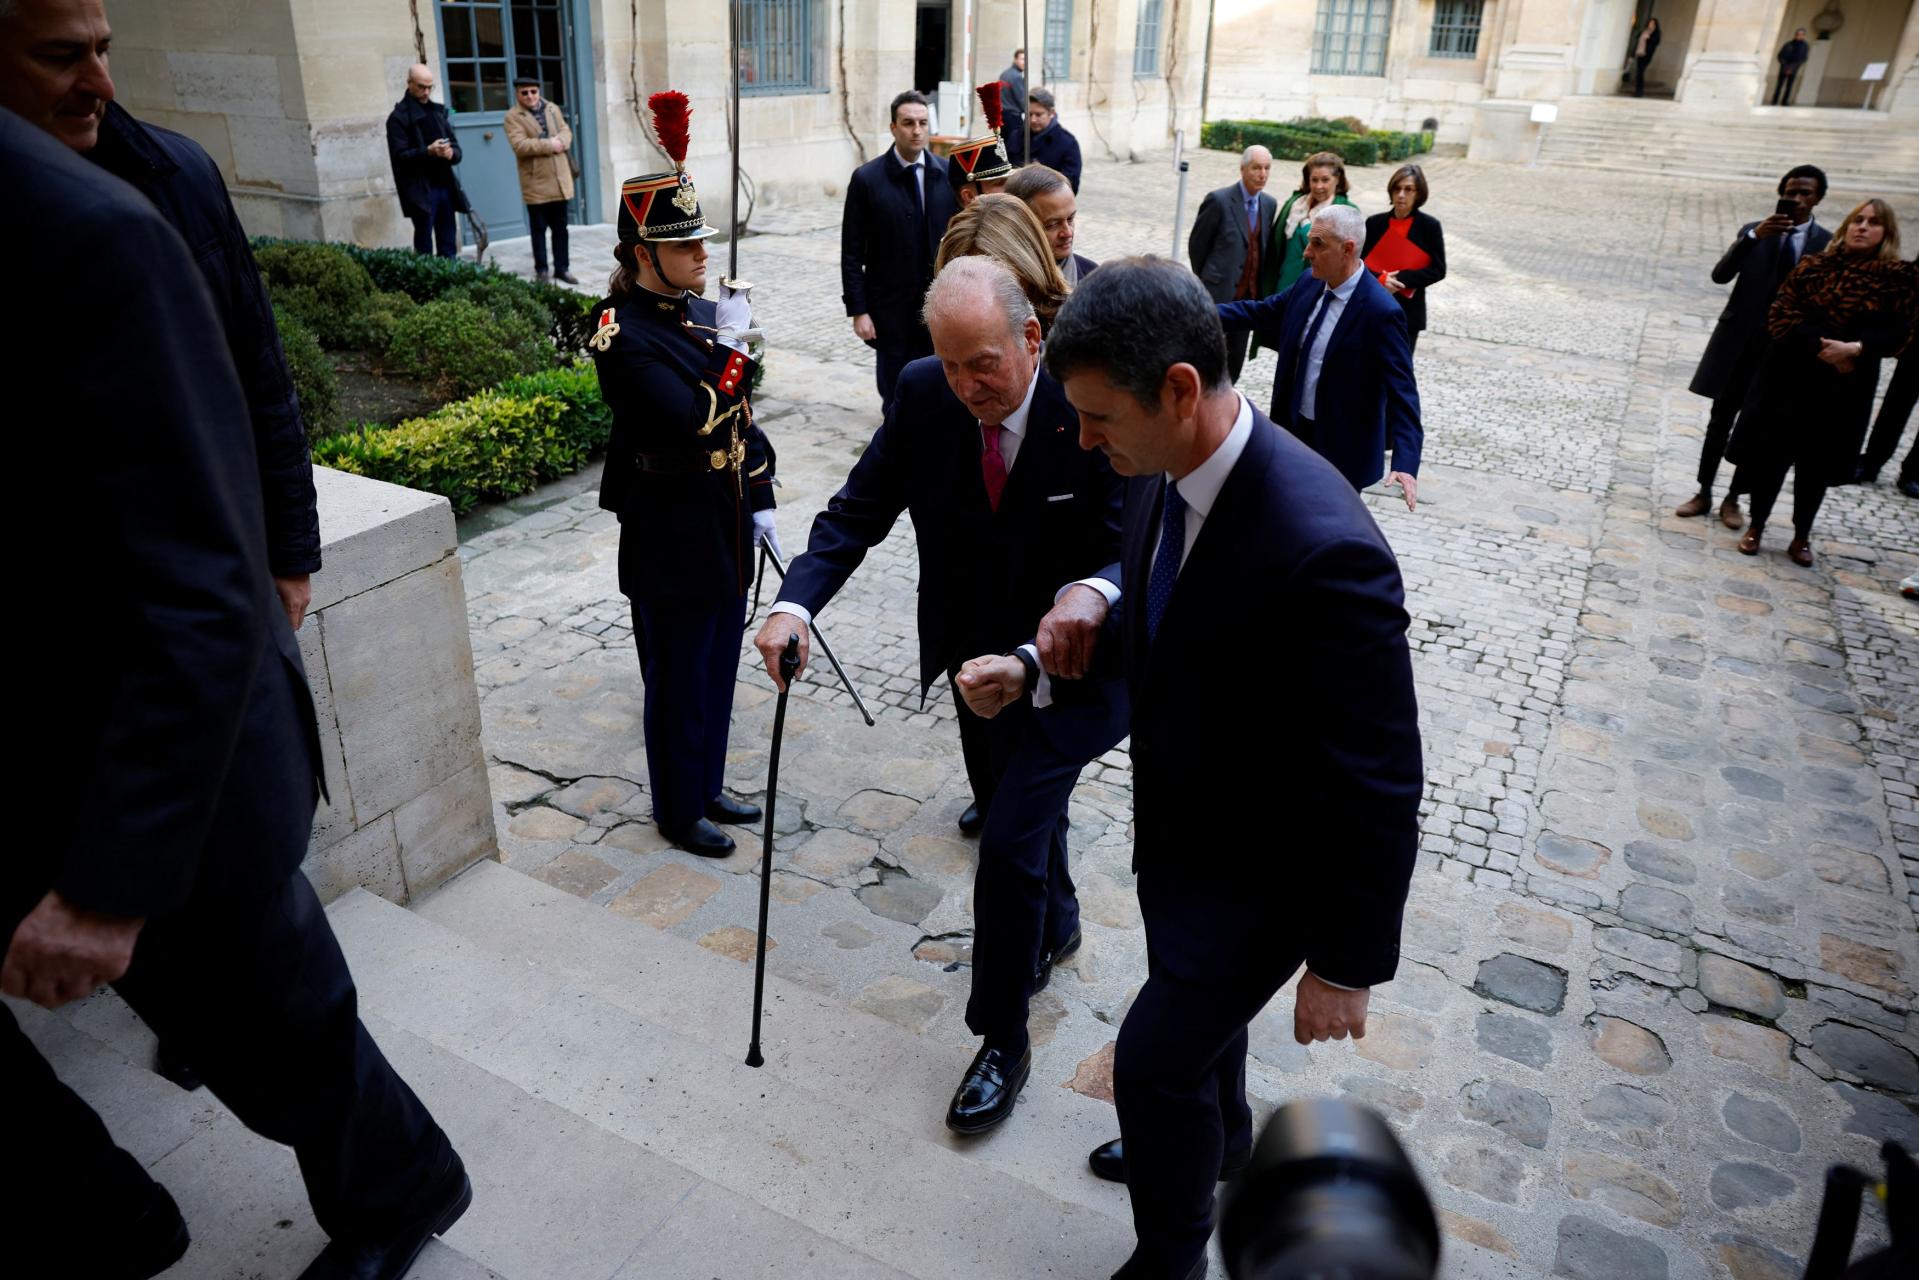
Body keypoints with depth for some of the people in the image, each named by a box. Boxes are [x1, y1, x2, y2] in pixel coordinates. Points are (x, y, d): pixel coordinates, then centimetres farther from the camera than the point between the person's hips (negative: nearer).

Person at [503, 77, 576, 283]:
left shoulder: (553, 109, 12)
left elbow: (567, 132, 6)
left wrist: (559, 142, -17)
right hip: (535, 183, -4)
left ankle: (561, 268, 16)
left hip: (560, 180, 4)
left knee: (560, 228, 9)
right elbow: (519, 145, -16)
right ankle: (541, 270, 10)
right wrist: (549, 144, -18)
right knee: (539, 229, 3)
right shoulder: (513, 117, -4)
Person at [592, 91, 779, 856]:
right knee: (679, 686, 8)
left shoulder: (700, 312, 7)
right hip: (674, 549, -8)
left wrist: (760, 502, 11)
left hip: (726, 535, 8)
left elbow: (742, 416, 13)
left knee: (718, 675, 20)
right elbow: (695, 426, -29)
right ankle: (679, 812, 27)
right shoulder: (625, 337, -19)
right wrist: (731, 346, -21)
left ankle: (708, 786, 38)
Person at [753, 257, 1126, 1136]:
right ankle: (1055, 927, 54)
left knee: (1009, 842, -9)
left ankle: (1002, 1040, 13)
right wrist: (796, 602, -28)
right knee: (1018, 821, 22)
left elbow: (1124, 555, -22)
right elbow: (858, 510, -10)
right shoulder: (924, 396, -12)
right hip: (976, 663, 5)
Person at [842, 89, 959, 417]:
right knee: (895, 398, 6)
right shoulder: (866, 179, -4)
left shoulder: (949, 174, 3)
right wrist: (858, 310, -8)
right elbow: (852, 253, -3)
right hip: (892, 310, -2)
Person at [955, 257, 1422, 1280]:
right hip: (1181, 822, 8)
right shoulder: (1165, 472, -11)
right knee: (1200, 1010, 29)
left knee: (1155, 1057, 4)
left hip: (1267, 868, -8)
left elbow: (1377, 785, -28)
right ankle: (1215, 1144, 60)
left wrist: (1345, 964, -17)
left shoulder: (1321, 551, -37)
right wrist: (1036, 668, -10)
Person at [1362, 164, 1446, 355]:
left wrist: (1400, 279, -17)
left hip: (1408, 311, -2)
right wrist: (1380, 278, -19)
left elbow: (1438, 270, -6)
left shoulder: (1429, 226, -5)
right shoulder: (1375, 223, 1)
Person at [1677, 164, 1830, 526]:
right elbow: (1720, 275, -13)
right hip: (1737, 341, 0)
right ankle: (1703, 493, 15)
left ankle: (1733, 499, 16)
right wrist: (1755, 235, -25)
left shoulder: (1827, 244, 1)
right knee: (1719, 421, 6)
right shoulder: (1754, 231, 1)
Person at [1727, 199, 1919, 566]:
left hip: (1845, 387, 0)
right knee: (1770, 453, 3)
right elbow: (1781, 315, -9)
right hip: (1791, 376, 0)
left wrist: (1854, 349, -25)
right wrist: (1821, 346, -20)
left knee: (1817, 463, 9)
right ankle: (1756, 526, 19)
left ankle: (1802, 535, 24)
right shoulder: (1813, 266, 0)